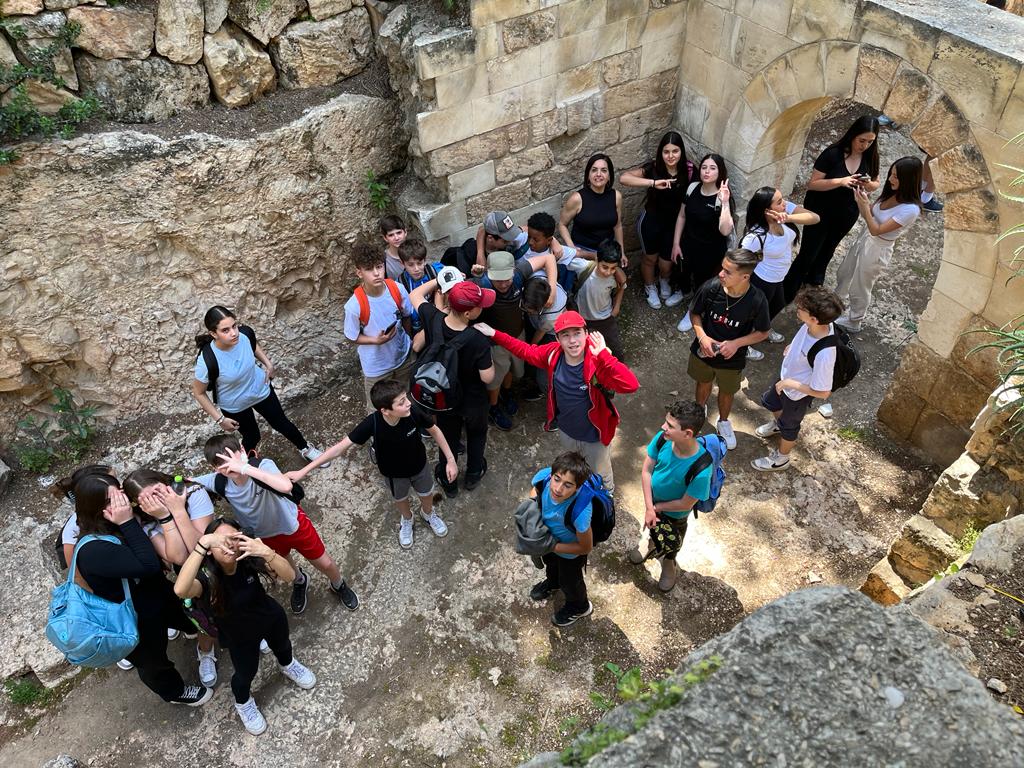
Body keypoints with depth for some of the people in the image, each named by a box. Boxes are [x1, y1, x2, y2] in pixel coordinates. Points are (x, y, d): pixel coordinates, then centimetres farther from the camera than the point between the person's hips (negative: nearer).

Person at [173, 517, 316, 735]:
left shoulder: (249, 560, -32)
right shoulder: (206, 578, -37)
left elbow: (289, 575, -42)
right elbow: (180, 590, -60)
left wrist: (266, 551, -61)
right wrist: (202, 543, -68)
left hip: (271, 618, 2)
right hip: (239, 635, -2)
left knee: (281, 646, 31)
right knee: (246, 673, 19)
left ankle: (287, 665, 68)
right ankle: (243, 704, 56)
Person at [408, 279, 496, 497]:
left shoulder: (433, 319, -26)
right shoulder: (477, 340, -37)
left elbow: (416, 295, -6)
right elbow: (487, 377, -26)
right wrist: (488, 358, -10)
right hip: (473, 402, -3)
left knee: (448, 438, 28)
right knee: (476, 434, 30)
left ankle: (447, 481, 49)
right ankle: (473, 474, 51)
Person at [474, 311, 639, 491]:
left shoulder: (597, 361, -35)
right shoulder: (553, 354, -21)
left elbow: (631, 385, -49)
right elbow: (527, 351, -1)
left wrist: (603, 355, -55)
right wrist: (495, 335, -3)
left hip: (594, 437, -4)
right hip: (566, 431, 4)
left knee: (601, 476, 27)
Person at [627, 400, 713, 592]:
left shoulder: (701, 470, -43)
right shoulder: (662, 438, -32)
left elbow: (685, 504, -26)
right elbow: (646, 470, -17)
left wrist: (656, 507, -13)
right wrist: (649, 508, -18)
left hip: (675, 514, -3)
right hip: (653, 501, 3)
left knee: (671, 543, 28)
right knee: (650, 524, 34)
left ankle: (669, 563, 62)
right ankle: (648, 538, 69)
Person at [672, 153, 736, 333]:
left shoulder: (723, 198, -25)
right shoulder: (693, 187, -11)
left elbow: (726, 231, -38)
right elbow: (682, 216, 0)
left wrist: (725, 203, -45)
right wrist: (676, 243, 1)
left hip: (710, 251, -4)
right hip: (688, 244, 5)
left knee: (701, 282, 16)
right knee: (684, 272, 28)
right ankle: (684, 292, 61)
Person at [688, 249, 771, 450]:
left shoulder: (757, 301, -29)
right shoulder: (710, 288, -26)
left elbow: (763, 333, -12)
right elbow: (695, 313, -7)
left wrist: (737, 343, -26)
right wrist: (702, 337, -23)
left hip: (732, 358, -1)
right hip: (704, 350, 1)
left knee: (727, 392, 25)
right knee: (704, 383, 28)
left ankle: (723, 422, 55)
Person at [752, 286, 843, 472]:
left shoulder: (824, 354, -45)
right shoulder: (817, 324, -24)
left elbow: (823, 392, -31)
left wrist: (790, 383, -26)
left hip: (798, 394, -7)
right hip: (786, 378, 7)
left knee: (789, 425, 21)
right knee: (769, 401, 33)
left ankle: (781, 459, 50)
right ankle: (778, 424, 65)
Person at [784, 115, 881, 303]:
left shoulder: (870, 157, -10)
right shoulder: (833, 154, -24)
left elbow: (875, 184, 3)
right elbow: (812, 184, -22)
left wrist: (868, 184, -21)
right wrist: (840, 181, -36)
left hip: (846, 215, 5)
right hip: (820, 211, -5)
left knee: (826, 252, 26)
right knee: (808, 254, 1)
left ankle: (813, 284, 48)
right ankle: (787, 295, 16)